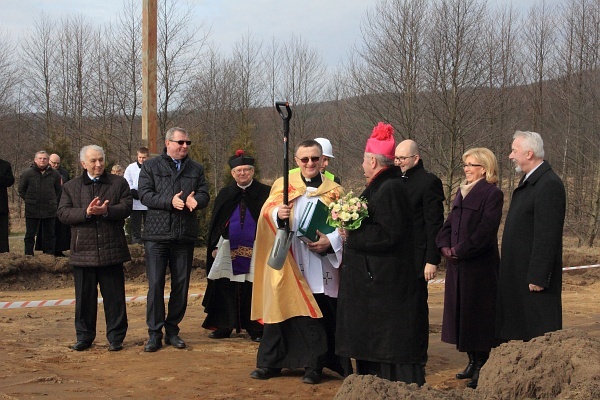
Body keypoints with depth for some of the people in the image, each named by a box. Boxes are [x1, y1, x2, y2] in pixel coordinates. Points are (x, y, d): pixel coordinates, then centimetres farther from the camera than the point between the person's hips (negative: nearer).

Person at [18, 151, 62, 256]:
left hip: (49, 210, 2)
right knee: (30, 234, 2)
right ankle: (28, 255, 7)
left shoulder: (54, 174, 4)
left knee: (49, 234, 7)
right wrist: (29, 200, 4)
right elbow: (21, 190, 7)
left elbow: (58, 190, 16)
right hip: (32, 210, -1)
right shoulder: (27, 173, -1)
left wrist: (53, 201, 8)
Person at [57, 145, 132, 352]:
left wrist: (106, 211, -22)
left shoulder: (118, 183, 8)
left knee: (114, 296, 4)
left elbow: (126, 207, -5)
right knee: (85, 297, 8)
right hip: (83, 251, 1)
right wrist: (86, 212, -17)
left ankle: (115, 337, 13)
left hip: (111, 250, -1)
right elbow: (63, 214, -3)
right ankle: (84, 337, 20)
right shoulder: (71, 187, 9)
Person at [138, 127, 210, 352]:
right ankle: (154, 333, 5)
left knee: (181, 285, 7)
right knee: (155, 285, -3)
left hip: (185, 235, 3)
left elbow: (204, 195, 5)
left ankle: (172, 331, 19)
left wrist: (194, 201, -19)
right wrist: (169, 202, -19)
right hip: (157, 234, -3)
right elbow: (144, 194, -6)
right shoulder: (151, 166, 5)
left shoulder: (196, 169, 14)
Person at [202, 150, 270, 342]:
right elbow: (215, 223, 13)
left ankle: (255, 329, 9)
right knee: (225, 290, 4)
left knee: (253, 290, 0)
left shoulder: (265, 193, 2)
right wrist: (215, 246, 5)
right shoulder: (225, 195, 11)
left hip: (255, 251, -2)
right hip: (228, 252, 3)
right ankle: (224, 327, 13)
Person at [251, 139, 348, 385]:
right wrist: (278, 213, -25)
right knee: (281, 309, 2)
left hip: (320, 267, 0)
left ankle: (314, 366, 9)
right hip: (287, 263, 0)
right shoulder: (283, 184, 9)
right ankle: (270, 363, 12)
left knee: (318, 316, -1)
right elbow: (267, 211, -3)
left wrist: (330, 241, -14)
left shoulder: (334, 191, 9)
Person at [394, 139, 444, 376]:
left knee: (417, 307, 3)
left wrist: (432, 260, -16)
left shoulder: (429, 182, -9)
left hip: (416, 258, -6)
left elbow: (434, 224, -12)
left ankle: (418, 357, 13)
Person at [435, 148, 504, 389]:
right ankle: (473, 362, 23)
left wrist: (460, 250, -17)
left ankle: (481, 367, 7)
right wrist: (444, 246, -2)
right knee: (461, 312, 12)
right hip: (457, 264, 8)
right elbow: (449, 223, 15)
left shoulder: (493, 194, -9)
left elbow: (486, 230, -18)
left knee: (478, 313, -2)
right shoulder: (462, 192, 15)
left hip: (480, 265, -8)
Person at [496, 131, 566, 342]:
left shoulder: (549, 184, -17)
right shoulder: (529, 181, 14)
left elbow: (548, 236, -22)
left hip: (535, 272, -10)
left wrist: (538, 277, -22)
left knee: (540, 332, -3)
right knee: (521, 326, 15)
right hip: (518, 273, 10)